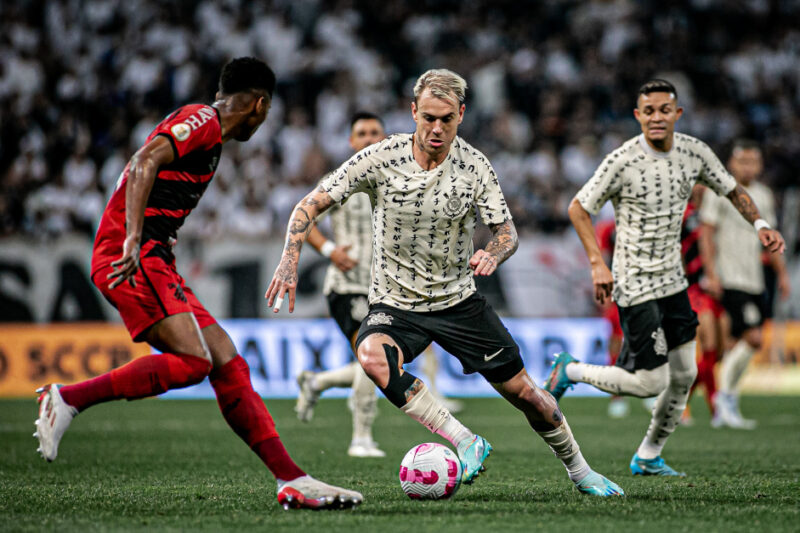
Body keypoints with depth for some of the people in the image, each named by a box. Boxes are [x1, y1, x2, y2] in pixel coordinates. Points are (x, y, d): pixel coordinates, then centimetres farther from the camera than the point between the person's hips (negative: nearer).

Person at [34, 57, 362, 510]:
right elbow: (145, 162, -21)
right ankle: (68, 399, -15)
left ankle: (292, 481, -3)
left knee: (227, 363, 2)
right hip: (135, 258, -10)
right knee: (192, 361, -23)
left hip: (151, 262, 10)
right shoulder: (202, 121, -6)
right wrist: (133, 240, -30)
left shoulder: (204, 129, 24)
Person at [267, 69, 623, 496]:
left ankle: (579, 469, 29)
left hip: (458, 300, 1)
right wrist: (289, 261, -26)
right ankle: (465, 443, -31)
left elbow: (507, 232, -4)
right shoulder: (381, 159, -13)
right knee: (372, 355, -35)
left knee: (522, 390, 2)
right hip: (395, 304, -1)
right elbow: (311, 204, -11)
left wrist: (492, 255, -28)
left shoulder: (474, 165, -8)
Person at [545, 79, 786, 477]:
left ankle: (648, 457, 25)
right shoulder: (622, 161, -17)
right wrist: (597, 264, -18)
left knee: (684, 375, 8)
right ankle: (571, 371, 13)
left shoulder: (694, 152, -1)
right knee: (651, 382, -9)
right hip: (635, 285, -7)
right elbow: (578, 208, -9)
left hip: (673, 281, 7)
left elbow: (733, 191, 14)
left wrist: (760, 225, -4)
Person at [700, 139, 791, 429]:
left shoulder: (763, 195, 14)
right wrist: (712, 273, -13)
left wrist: (782, 272, 18)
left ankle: (724, 409, 15)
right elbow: (707, 233, -6)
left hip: (754, 280, 7)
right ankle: (727, 396, -4)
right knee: (753, 337, -17)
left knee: (737, 343, 8)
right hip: (730, 279, -7)